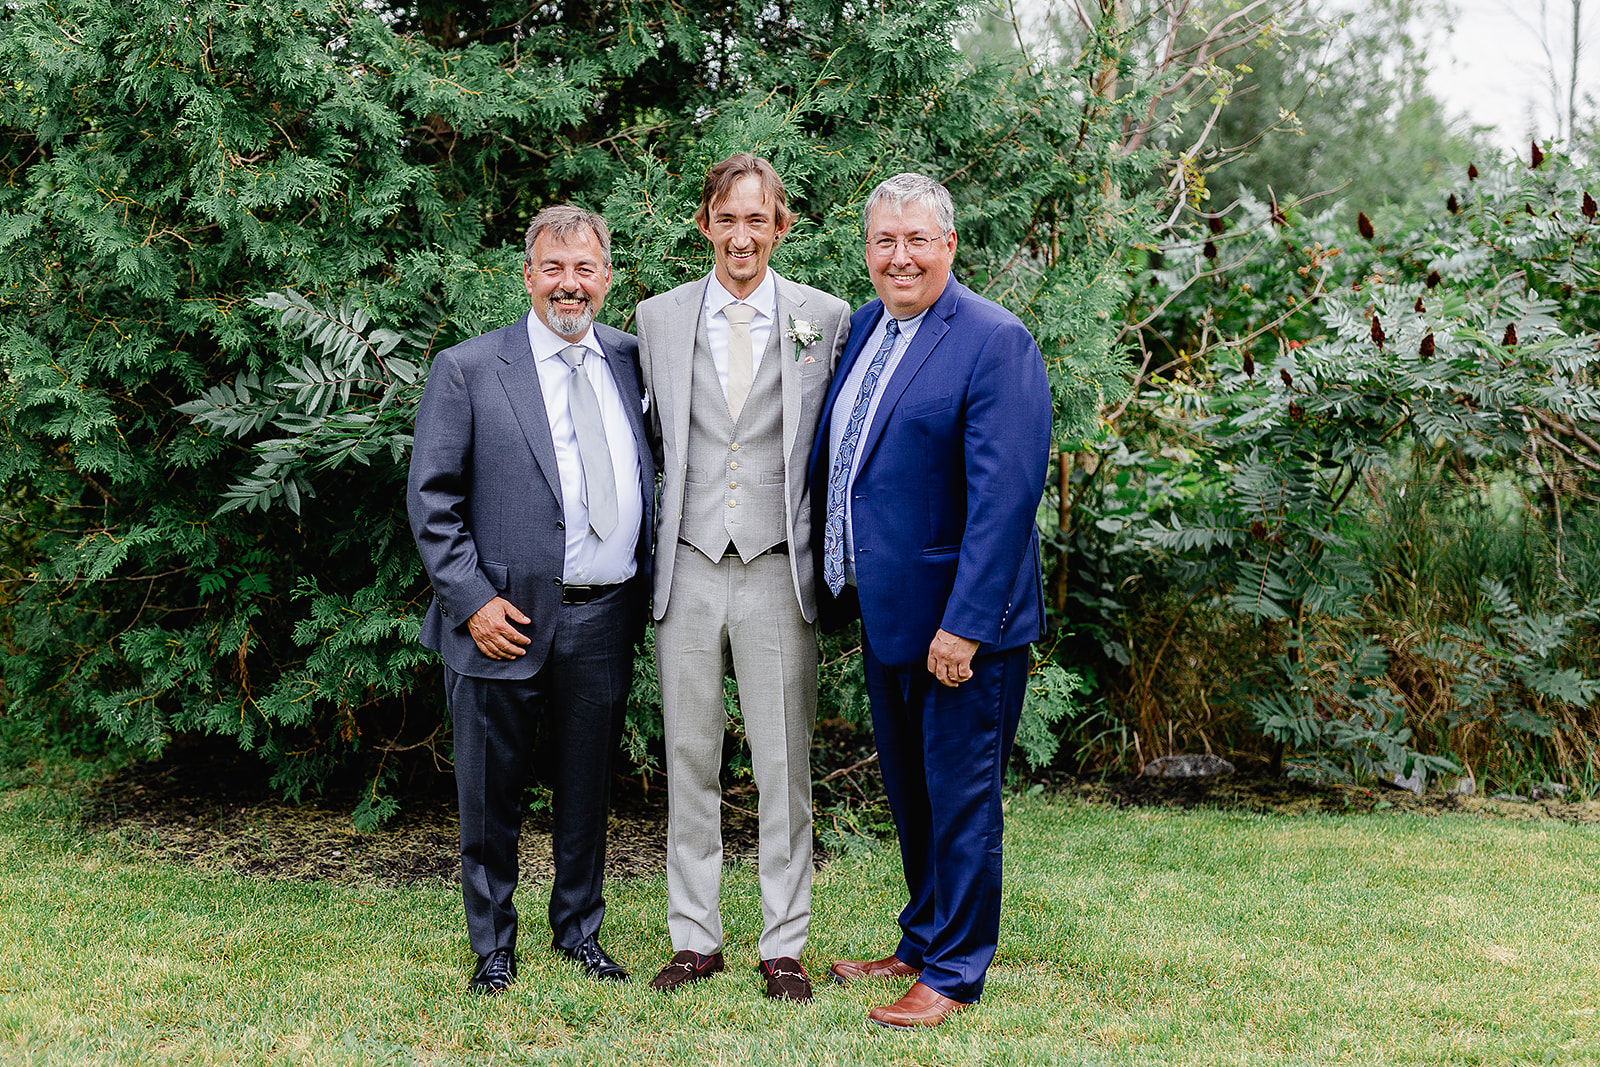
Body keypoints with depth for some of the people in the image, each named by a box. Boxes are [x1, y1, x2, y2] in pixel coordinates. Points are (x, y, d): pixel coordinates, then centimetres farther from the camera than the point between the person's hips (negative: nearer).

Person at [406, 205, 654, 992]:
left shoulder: (630, 361, 9)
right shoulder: (468, 369, -2)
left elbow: (647, 478, 16)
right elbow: (431, 498, -3)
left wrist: (645, 592, 6)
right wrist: (472, 600, -11)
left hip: (605, 618, 3)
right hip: (506, 621, -3)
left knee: (587, 790, 15)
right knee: (491, 796, 6)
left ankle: (579, 930, 33)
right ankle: (493, 947, 23)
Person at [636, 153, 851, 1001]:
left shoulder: (825, 319, 2)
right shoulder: (660, 318, 7)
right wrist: (657, 531, 10)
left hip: (778, 567, -2)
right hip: (688, 567, 2)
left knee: (783, 765, 2)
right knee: (689, 761, 8)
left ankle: (783, 945, 13)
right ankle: (694, 938, 19)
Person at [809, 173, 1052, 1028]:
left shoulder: (995, 341, -15)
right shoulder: (863, 326, 10)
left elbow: (1006, 498, -20)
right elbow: (836, 462, 18)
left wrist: (965, 623, -23)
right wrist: (839, 581, 13)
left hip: (959, 623, -8)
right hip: (885, 612, 8)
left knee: (960, 797, 4)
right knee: (909, 795, 20)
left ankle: (953, 974, 16)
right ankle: (920, 944, 35)